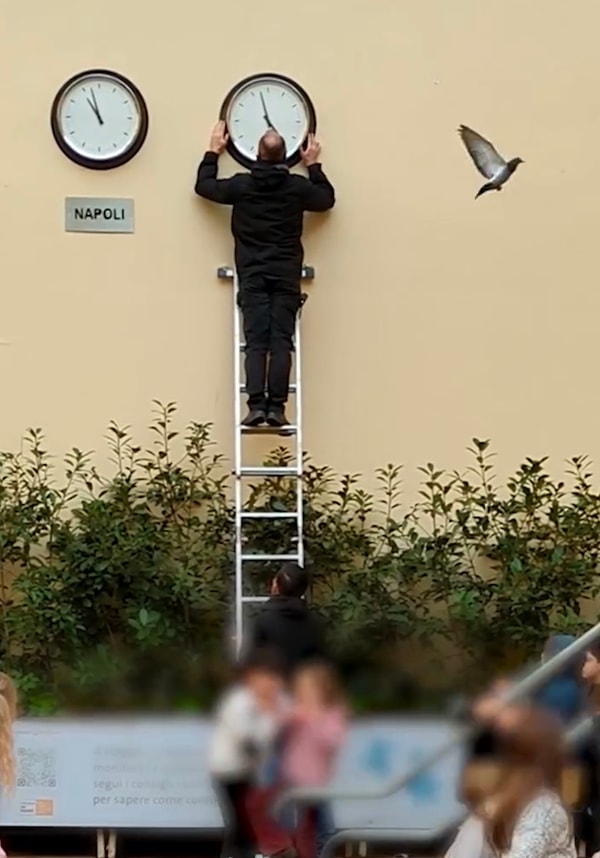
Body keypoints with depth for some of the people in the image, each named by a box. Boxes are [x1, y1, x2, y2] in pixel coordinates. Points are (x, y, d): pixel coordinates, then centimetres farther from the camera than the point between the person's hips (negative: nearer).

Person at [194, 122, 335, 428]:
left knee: (256, 342, -5)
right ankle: (277, 407, -12)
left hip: (252, 275, 0)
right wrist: (313, 166, 32)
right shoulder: (298, 186, 2)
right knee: (281, 341, -5)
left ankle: (256, 405, -16)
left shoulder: (241, 184, 1)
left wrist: (213, 152, 30)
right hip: (286, 275, 0)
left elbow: (204, 186, 18)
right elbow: (327, 199, 22)